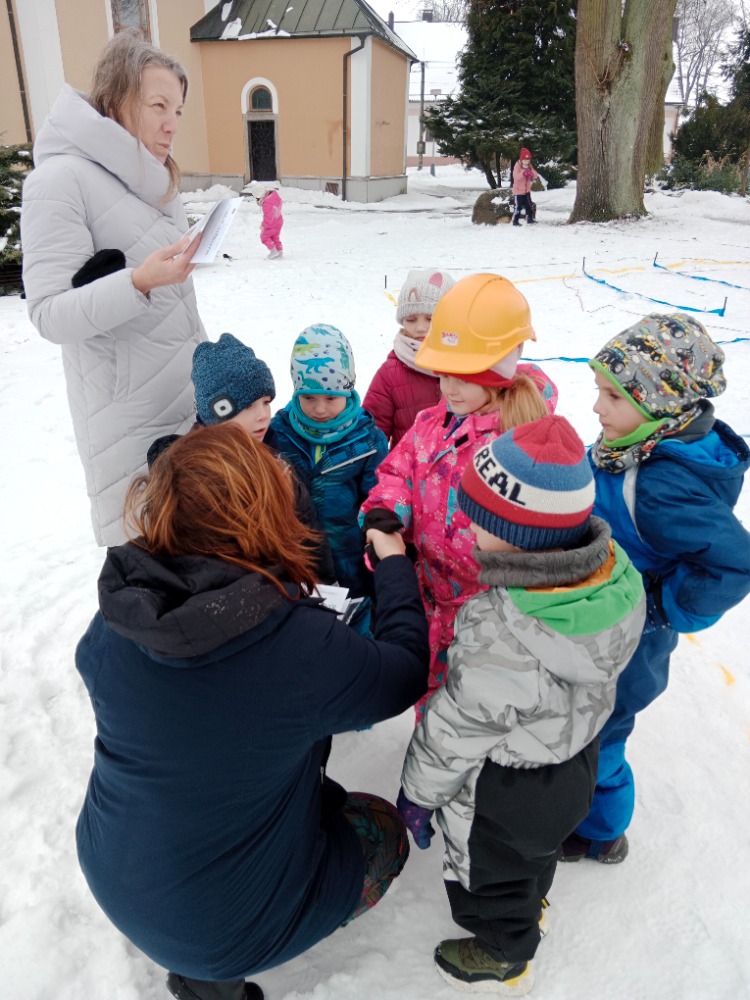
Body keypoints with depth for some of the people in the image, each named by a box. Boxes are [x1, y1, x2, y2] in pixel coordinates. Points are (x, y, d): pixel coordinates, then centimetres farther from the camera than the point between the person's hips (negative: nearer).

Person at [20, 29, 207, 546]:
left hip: (190, 397, 8)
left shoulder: (154, 178, 14)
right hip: (131, 415, -7)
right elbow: (49, 313, -18)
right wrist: (137, 282, -31)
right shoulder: (61, 179, -11)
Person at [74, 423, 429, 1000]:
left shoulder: (116, 618, -17)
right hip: (222, 925, -5)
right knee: (382, 826, 17)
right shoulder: (305, 647, -31)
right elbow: (407, 673, -12)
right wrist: (395, 565, 2)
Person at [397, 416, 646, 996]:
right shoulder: (615, 573, -20)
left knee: (489, 873, 26)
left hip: (504, 796, -7)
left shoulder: (503, 643, -43)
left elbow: (454, 732, -27)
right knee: (535, 851, 37)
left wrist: (417, 792, -8)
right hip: (574, 760, 7)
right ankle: (530, 905, 66)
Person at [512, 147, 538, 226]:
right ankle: (515, 221, 3)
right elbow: (515, 176, -27)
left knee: (529, 205, 13)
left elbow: (535, 175, -2)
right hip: (519, 190, -6)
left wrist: (532, 174, -25)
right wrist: (523, 174, -43)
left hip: (527, 190, 6)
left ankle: (530, 219, 24)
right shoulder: (517, 166, -13)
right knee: (518, 206, -5)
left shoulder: (529, 166, 4)